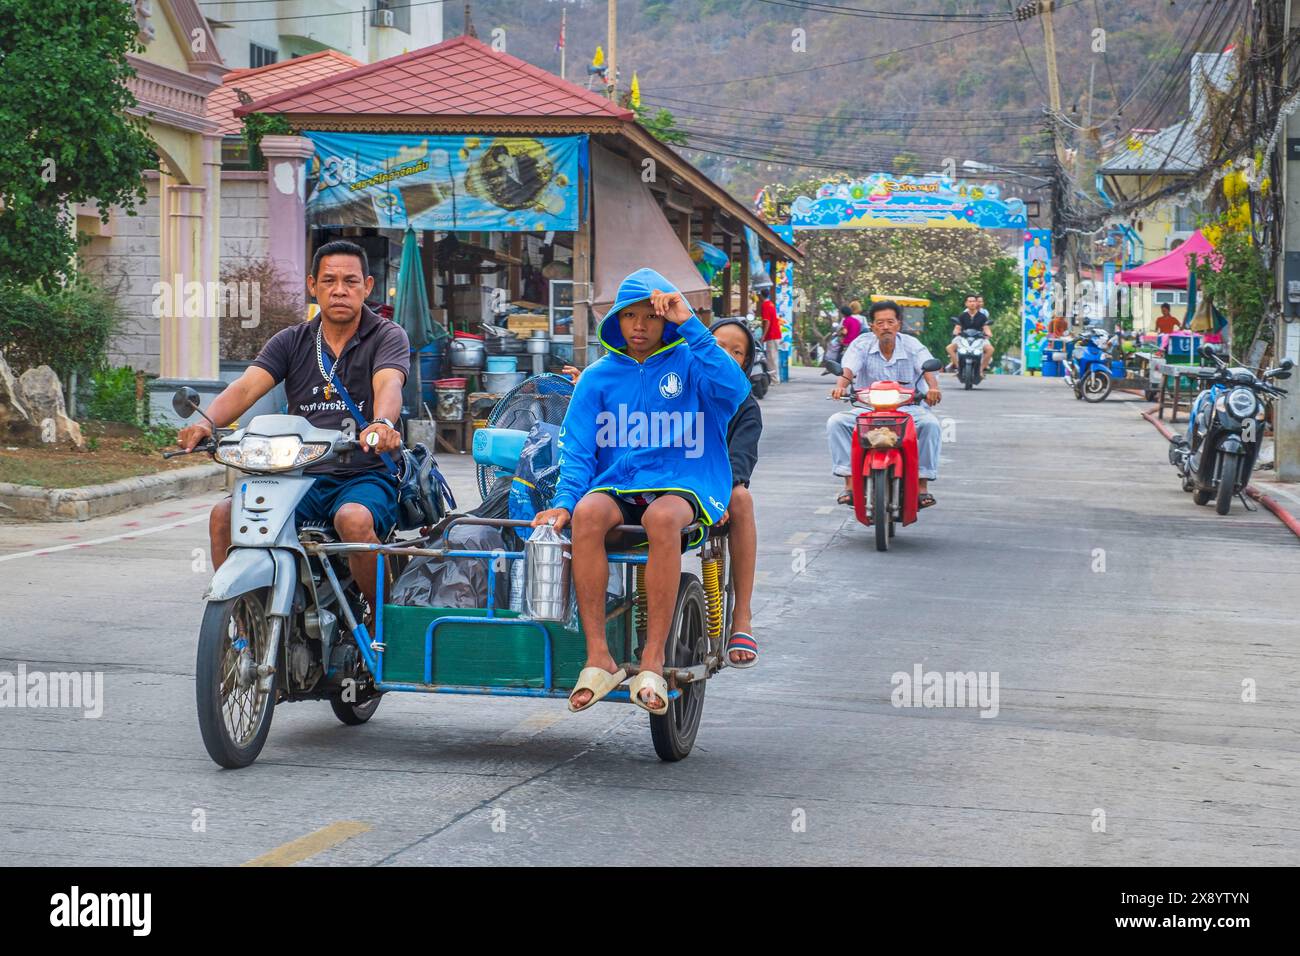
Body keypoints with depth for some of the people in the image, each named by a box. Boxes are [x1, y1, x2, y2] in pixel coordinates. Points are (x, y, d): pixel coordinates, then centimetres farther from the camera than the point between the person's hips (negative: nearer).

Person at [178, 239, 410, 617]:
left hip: (366, 476, -4)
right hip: (302, 476, 4)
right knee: (225, 514, -19)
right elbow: (246, 387, -2)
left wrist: (382, 423, -42)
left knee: (354, 520, -37)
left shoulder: (387, 336, 4)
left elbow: (388, 385, -18)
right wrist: (206, 422, -24)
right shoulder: (291, 342, 13)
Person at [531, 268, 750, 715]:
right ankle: (598, 657, -31)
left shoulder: (688, 362, 6)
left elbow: (734, 388, -16)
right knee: (588, 513, -33)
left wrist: (689, 325, -16)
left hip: (683, 486, -2)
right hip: (617, 485, 3)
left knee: (663, 517, -39)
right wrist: (564, 501, -10)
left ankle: (653, 661, -34)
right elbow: (577, 448, 8)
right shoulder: (599, 376, 13)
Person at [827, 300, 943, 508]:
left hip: (908, 408, -1)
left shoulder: (912, 345, -1)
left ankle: (922, 486, -23)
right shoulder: (862, 344, 1)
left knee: (930, 424, -31)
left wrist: (933, 388, -39)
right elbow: (848, 369, -14)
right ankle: (850, 483, -22)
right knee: (836, 422, -22)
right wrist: (840, 386, -37)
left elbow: (928, 369, -16)